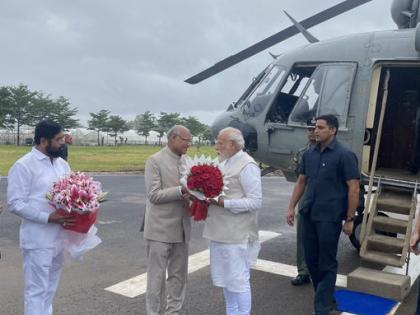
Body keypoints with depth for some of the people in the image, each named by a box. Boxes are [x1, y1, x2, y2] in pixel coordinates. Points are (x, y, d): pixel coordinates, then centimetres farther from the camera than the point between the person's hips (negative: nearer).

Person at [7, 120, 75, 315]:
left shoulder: (62, 164, 9)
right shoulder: (24, 166, -11)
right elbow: (14, 204, -15)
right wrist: (48, 217, -22)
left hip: (60, 236, 7)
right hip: (38, 239, -7)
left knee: (50, 288, 18)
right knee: (36, 290, 1)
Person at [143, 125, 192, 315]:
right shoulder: (155, 161, -9)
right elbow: (154, 195, -16)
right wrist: (182, 190, -24)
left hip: (181, 228, 7)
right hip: (160, 229, -6)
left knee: (178, 274, 14)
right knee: (157, 276, 4)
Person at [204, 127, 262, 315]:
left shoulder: (247, 166, -14)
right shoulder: (225, 162, 13)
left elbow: (255, 202, -19)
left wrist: (224, 203, -22)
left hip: (236, 235, -9)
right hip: (220, 232, 9)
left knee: (238, 280, 1)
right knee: (225, 278, 18)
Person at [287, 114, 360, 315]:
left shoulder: (344, 155, -10)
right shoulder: (309, 154, 8)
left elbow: (353, 188, -10)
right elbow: (301, 181, 15)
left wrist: (349, 219, -12)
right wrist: (292, 207, 10)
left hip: (330, 217, -6)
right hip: (309, 214, 6)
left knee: (327, 263, 3)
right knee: (311, 258, 14)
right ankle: (326, 296, 33)